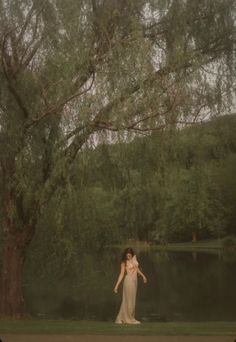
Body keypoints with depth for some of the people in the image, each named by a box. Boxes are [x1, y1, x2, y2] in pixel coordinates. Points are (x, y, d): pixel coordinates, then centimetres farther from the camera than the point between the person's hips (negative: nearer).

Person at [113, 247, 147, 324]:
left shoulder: (134, 258, 6)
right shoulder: (124, 262, -10)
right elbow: (122, 274, -9)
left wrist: (143, 275, 30)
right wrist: (116, 285, -15)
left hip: (134, 280, 7)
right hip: (129, 280, -7)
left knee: (131, 300, 8)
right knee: (129, 300, -2)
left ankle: (121, 318, 14)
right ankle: (129, 319, 6)